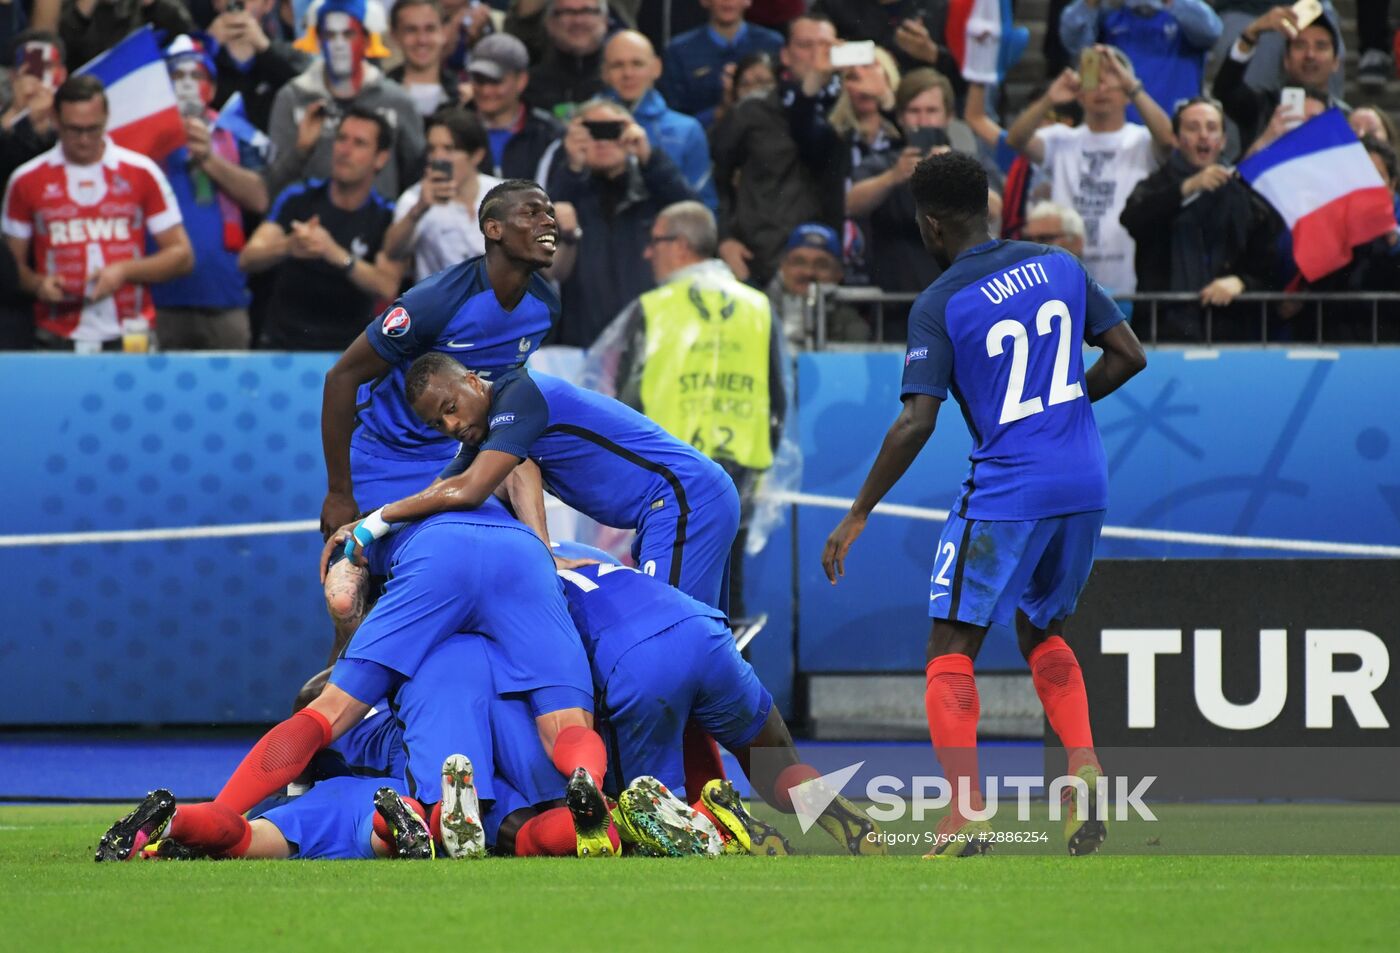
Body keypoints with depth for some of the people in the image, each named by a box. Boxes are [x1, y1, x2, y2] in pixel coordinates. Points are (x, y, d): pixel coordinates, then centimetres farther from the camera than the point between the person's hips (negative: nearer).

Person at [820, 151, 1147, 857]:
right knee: (1041, 633, 24)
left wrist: (858, 515, -7)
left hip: (1005, 491, -6)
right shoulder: (1058, 267, 7)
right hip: (1084, 486, 6)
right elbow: (1128, 355, 10)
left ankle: (965, 813, -11)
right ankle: (1085, 767, 2)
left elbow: (915, 424, -14)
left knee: (951, 651, 2)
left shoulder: (938, 306, -9)